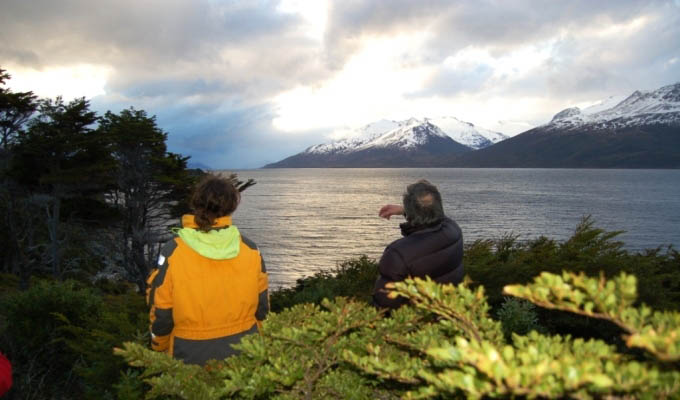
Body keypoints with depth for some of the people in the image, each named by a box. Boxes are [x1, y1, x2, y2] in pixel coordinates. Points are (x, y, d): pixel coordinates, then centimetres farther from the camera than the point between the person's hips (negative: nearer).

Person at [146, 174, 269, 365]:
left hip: (192, 356, -2)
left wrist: (159, 347, 11)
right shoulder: (250, 250, -7)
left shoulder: (172, 253, -15)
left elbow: (161, 314, -8)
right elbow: (261, 308, 1)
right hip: (242, 352, 2)